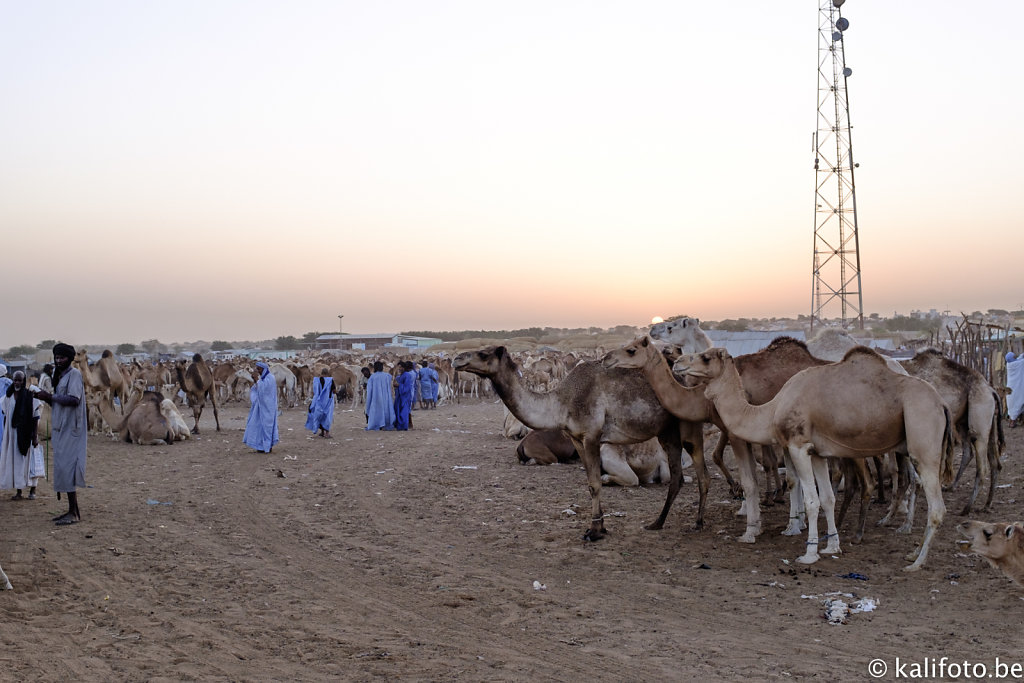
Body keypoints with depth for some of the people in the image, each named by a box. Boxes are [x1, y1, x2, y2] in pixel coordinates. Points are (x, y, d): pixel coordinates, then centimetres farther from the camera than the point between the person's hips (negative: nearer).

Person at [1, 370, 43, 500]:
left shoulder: (30, 395, -7)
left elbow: (35, 416, -8)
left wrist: (35, 435, -11)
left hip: (26, 433, -4)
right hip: (12, 432, 4)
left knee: (28, 459, 0)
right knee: (15, 461, 4)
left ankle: (32, 490, 9)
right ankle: (18, 491, 9)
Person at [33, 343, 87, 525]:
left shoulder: (74, 374, -9)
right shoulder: (60, 376, 19)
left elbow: (74, 399, -21)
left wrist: (50, 396, -15)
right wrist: (48, 398, 5)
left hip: (70, 430, -9)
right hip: (61, 429, 9)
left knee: (66, 469, -12)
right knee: (63, 469, 8)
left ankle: (75, 513, -11)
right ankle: (72, 511, 12)